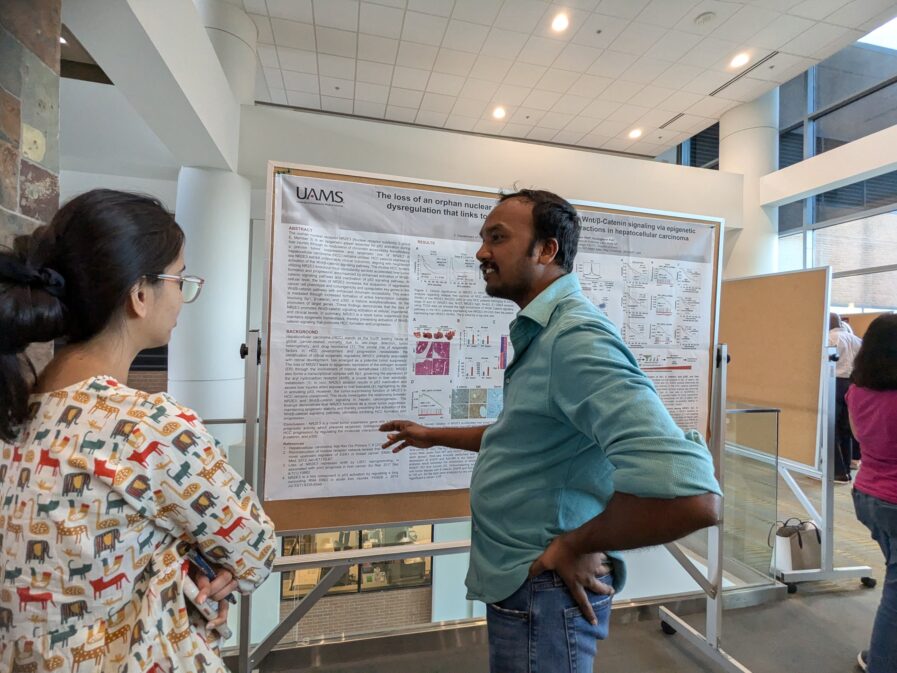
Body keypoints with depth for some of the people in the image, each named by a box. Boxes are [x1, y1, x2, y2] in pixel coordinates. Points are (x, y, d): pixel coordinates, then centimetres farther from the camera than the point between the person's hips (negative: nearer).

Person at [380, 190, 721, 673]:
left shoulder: (575, 336, -26)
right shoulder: (539, 335, 7)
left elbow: (690, 495, -36)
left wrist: (576, 545, -21)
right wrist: (436, 436, 20)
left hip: (543, 592, -10)